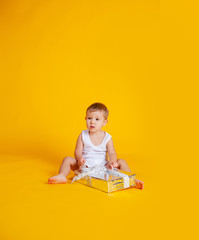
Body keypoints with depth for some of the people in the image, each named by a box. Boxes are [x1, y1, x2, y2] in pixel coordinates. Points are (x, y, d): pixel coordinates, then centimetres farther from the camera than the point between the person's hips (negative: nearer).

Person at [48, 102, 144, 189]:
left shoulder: (107, 138, -2)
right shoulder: (83, 135, 0)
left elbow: (112, 153, -9)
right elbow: (78, 151, -4)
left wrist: (112, 162, -33)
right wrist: (80, 159, -29)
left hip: (102, 166, 0)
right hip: (85, 166, 1)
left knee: (121, 162, -17)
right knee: (68, 159, -18)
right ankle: (62, 176, -36)